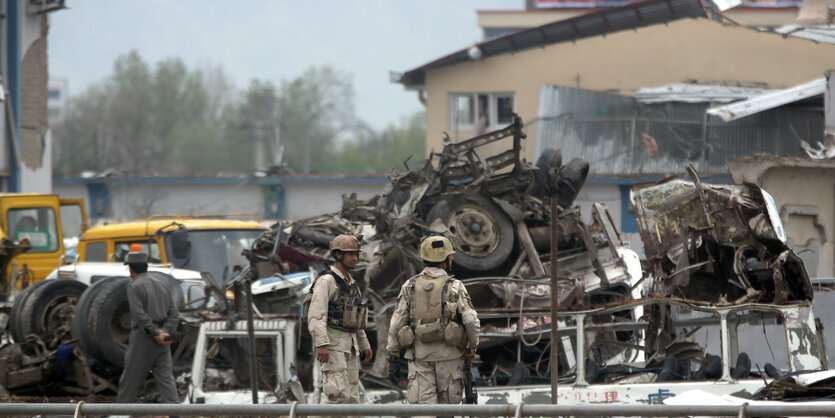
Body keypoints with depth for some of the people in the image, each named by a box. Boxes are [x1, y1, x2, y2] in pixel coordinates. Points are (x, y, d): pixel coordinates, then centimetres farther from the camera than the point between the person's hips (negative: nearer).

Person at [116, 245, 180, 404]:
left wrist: (155, 334, -14)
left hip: (142, 337, -6)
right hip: (162, 343, 6)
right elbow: (174, 314, 9)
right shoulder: (161, 285, 13)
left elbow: (140, 315, -18)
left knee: (131, 379, 4)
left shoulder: (135, 286, -8)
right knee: (166, 377, 1)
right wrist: (165, 332, -3)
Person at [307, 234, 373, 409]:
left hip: (348, 346, 9)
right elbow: (316, 315, -19)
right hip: (332, 345, -9)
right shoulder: (326, 281, -10)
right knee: (339, 394, -17)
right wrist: (321, 345, -28)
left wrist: (364, 345, 22)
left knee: (351, 396, 4)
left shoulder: (350, 283, 18)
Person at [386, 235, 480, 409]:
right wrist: (471, 349, 2)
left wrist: (393, 357, 7)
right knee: (448, 403, 13)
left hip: (419, 356, 1)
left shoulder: (409, 286, 2)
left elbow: (397, 323, 1)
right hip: (449, 356, -1)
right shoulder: (455, 287, -5)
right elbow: (471, 321, -12)